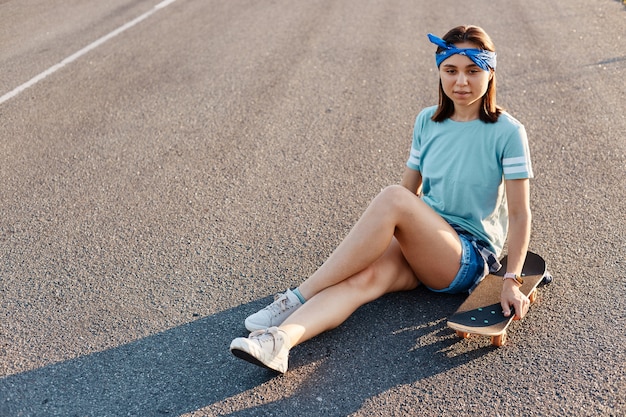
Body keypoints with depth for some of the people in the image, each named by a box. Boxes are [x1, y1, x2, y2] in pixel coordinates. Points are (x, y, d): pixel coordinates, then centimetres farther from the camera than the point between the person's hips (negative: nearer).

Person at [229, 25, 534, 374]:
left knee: (393, 198, -33)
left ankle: (296, 299, -28)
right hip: (420, 246, 5)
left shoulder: (507, 132, -7)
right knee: (365, 277, -31)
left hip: (471, 256, -5)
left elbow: (520, 214, -9)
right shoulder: (427, 122, 7)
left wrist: (512, 280, -17)